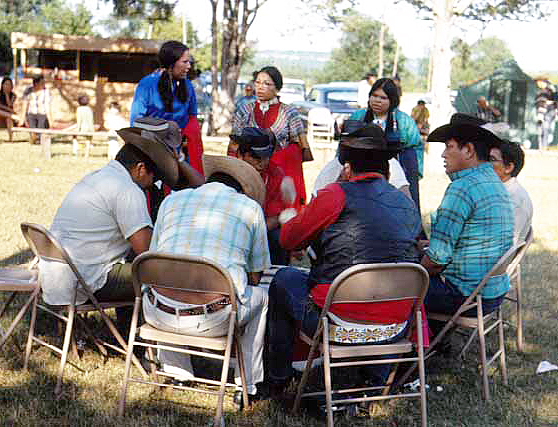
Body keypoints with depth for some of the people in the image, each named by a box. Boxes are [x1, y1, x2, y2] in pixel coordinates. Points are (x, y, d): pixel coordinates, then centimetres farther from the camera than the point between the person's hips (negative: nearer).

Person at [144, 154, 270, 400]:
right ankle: (248, 384, 32)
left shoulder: (173, 199, 18)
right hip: (214, 321, -2)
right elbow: (255, 277, 16)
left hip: (161, 316, 2)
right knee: (260, 297, 29)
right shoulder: (250, 207, 12)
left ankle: (176, 368, 32)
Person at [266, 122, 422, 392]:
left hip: (337, 324, -5)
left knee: (284, 279, 22)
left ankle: (278, 377, 34)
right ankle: (378, 383, 40)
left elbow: (289, 240, 1)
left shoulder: (336, 196, -10)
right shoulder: (408, 205, 6)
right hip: (393, 330, 5)